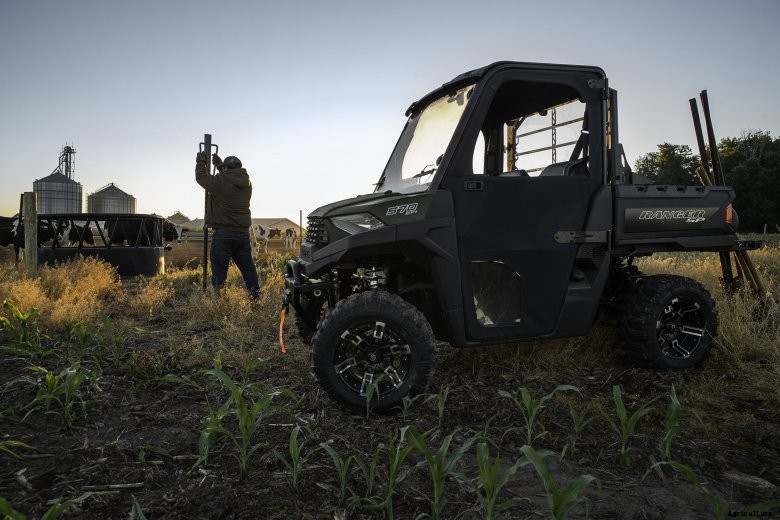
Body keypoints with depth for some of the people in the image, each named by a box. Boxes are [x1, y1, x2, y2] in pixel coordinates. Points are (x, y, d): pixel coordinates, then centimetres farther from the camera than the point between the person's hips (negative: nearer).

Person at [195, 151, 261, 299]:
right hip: (243, 233, 6)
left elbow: (201, 177, 4)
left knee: (219, 269, -1)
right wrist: (219, 165, 38)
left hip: (223, 233, -5)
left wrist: (201, 161, 21)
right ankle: (256, 295, 10)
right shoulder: (246, 183, 8)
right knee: (247, 267, 10)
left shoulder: (221, 182, -12)